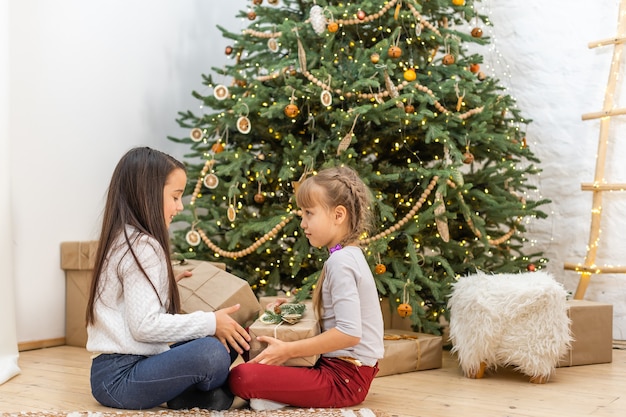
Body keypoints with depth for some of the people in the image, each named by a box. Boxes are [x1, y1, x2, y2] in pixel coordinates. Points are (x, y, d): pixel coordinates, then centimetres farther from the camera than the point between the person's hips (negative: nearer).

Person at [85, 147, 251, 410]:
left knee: (226, 339, 9)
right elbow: (145, 326, -23)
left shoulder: (123, 240, 14)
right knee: (212, 354, -29)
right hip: (119, 378, -10)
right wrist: (210, 323, -15)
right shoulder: (142, 247, -16)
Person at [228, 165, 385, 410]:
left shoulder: (340, 262, -17)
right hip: (347, 368, 11)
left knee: (240, 378, -25)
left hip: (344, 377, -11)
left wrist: (288, 350, -20)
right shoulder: (350, 255, 13)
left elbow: (349, 333, -26)